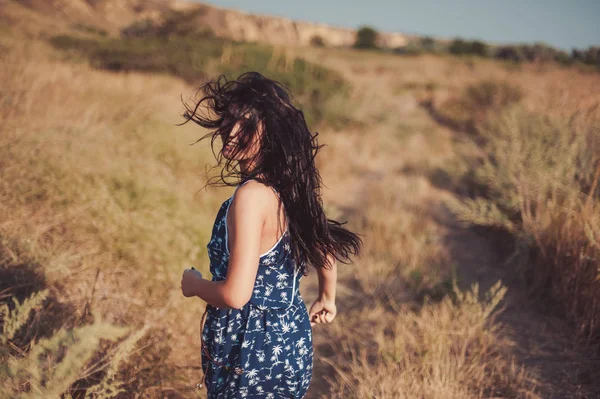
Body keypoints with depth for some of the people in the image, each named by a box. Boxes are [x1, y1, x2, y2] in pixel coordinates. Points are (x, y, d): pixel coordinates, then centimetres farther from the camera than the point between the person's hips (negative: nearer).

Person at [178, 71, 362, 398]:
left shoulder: (252, 195, -25)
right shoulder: (295, 185, -1)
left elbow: (235, 295, -28)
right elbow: (325, 245, 16)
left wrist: (194, 284, -7)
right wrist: (327, 298, 32)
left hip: (250, 348, -7)